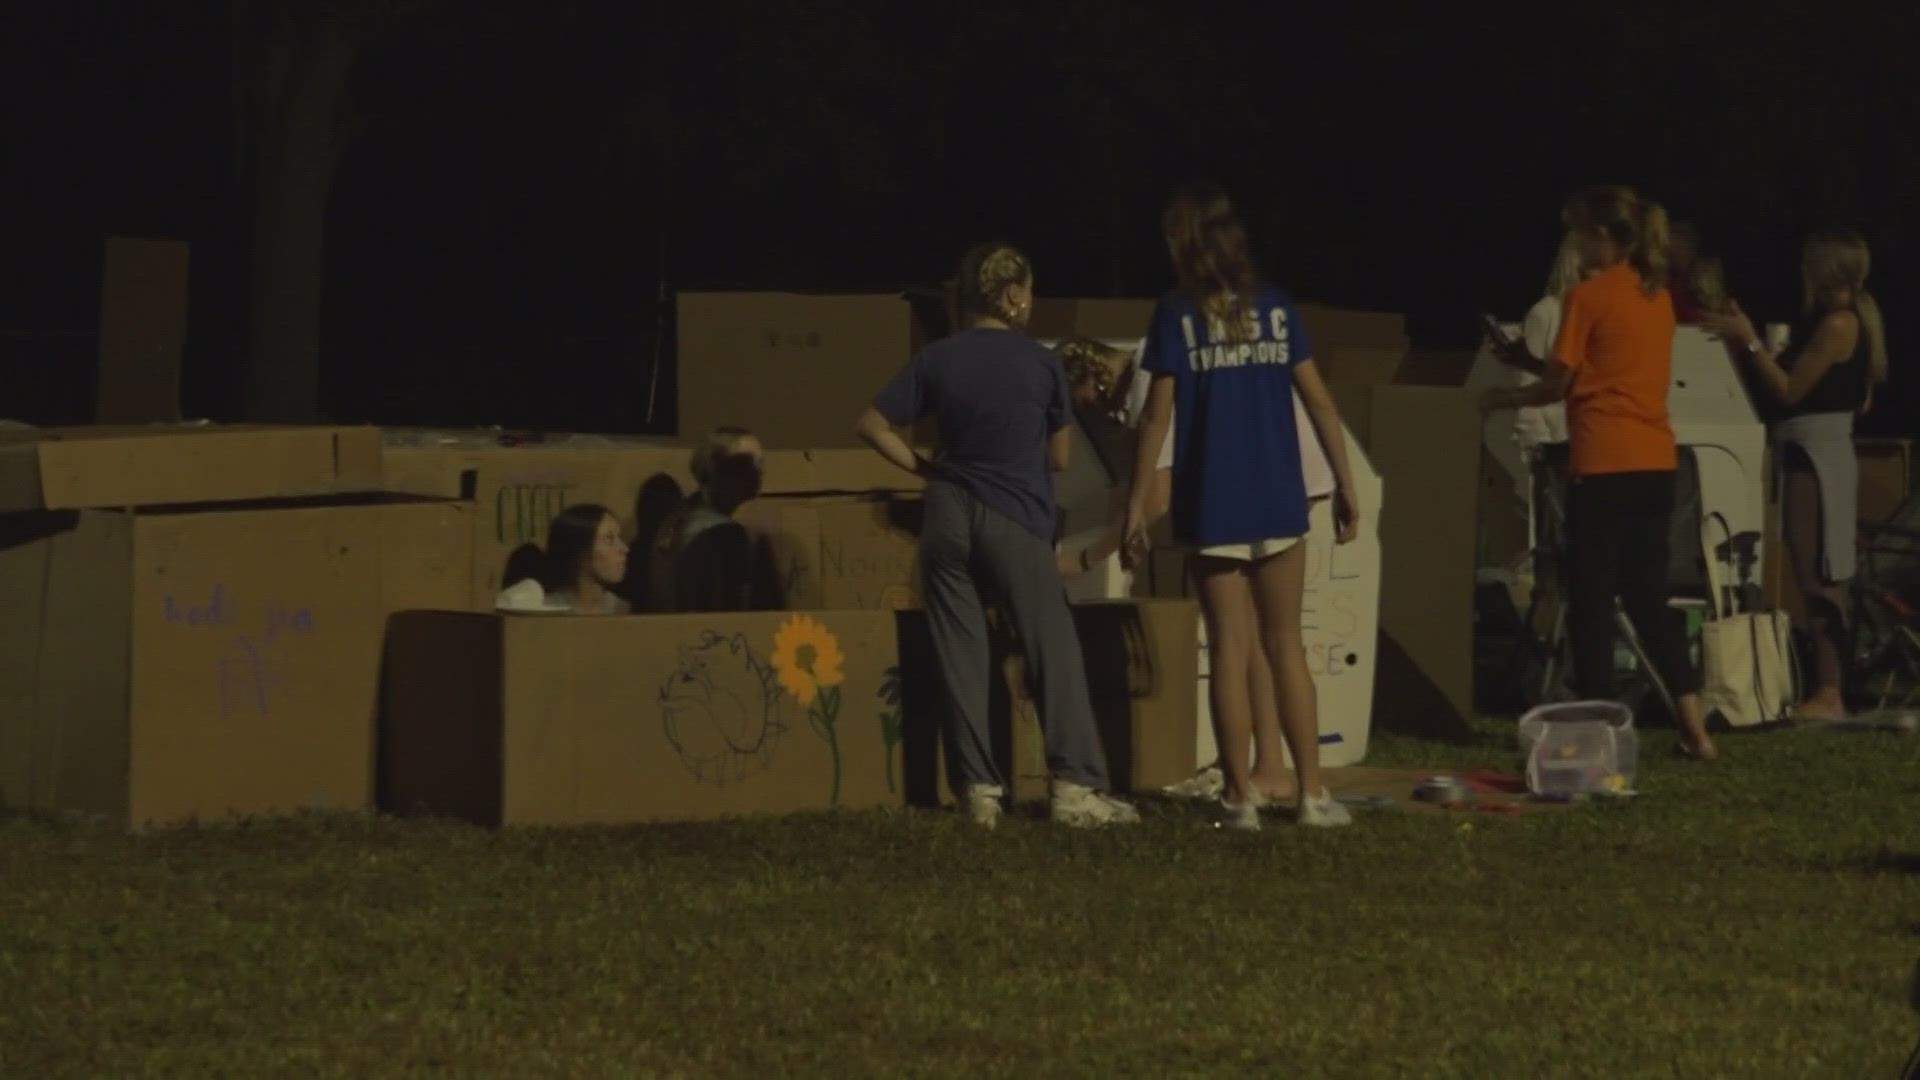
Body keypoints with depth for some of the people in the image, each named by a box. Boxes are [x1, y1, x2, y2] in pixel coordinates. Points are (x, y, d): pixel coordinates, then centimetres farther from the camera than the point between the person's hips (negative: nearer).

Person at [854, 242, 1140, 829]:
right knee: (1054, 650, 0)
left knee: (961, 658, 6)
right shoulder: (1039, 363, -2)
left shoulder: (936, 360, 2)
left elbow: (872, 426, 1)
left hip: (948, 516, 3)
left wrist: (925, 468, 9)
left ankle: (980, 790, 3)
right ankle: (1076, 786, -7)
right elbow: (1059, 457, 4)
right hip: (1016, 519, -3)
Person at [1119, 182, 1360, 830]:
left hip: (1212, 507, -2)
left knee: (1231, 651, 3)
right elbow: (1318, 400, 3)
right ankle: (1312, 794, 9)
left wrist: (1138, 501, -1)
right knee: (1286, 647, 11)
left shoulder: (1177, 316, -5)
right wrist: (1345, 484, 10)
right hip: (1279, 505, 2)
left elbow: (1158, 417, -6)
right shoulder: (1275, 308, 3)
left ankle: (1241, 797, 2)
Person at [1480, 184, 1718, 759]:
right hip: (1656, 459, 7)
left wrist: (1502, 398, 13)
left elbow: (1557, 386, -4)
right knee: (1647, 594, 12)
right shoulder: (1658, 295, 11)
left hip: (1603, 463, -7)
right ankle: (1692, 719, 3)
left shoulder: (1589, 296, -9)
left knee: (1591, 599, 2)